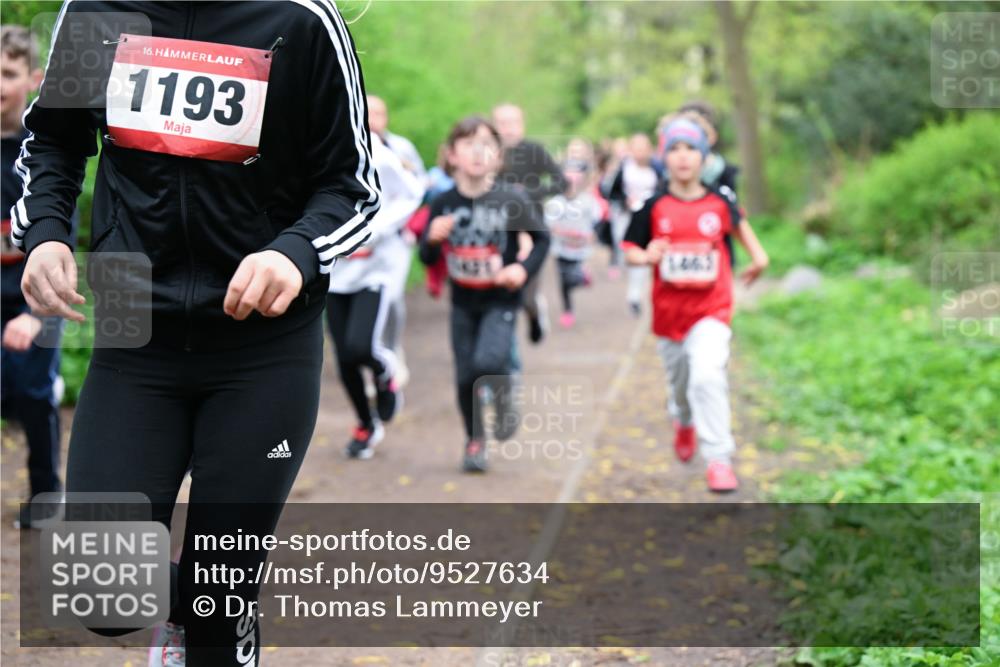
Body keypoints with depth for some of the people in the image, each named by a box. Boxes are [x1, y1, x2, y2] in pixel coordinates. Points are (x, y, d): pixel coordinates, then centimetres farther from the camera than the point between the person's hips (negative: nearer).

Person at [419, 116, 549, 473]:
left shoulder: (510, 201, -11)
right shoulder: (443, 204, -5)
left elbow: (542, 238, 2)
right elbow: (427, 258, 1)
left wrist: (524, 268, -13)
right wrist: (432, 238, -20)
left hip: (500, 299, -3)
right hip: (463, 301, 3)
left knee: (487, 362, -24)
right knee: (465, 376, 6)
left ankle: (504, 398, 11)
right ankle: (475, 441, 27)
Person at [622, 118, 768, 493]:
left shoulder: (719, 202, -1)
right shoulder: (653, 206, -5)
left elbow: (737, 222, 22)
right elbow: (630, 250, -1)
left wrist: (757, 254, 17)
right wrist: (646, 257, -22)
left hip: (711, 310, -1)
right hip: (669, 311, 2)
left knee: (708, 377, -21)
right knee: (680, 383, 18)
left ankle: (719, 459, -17)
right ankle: (684, 423, 53)